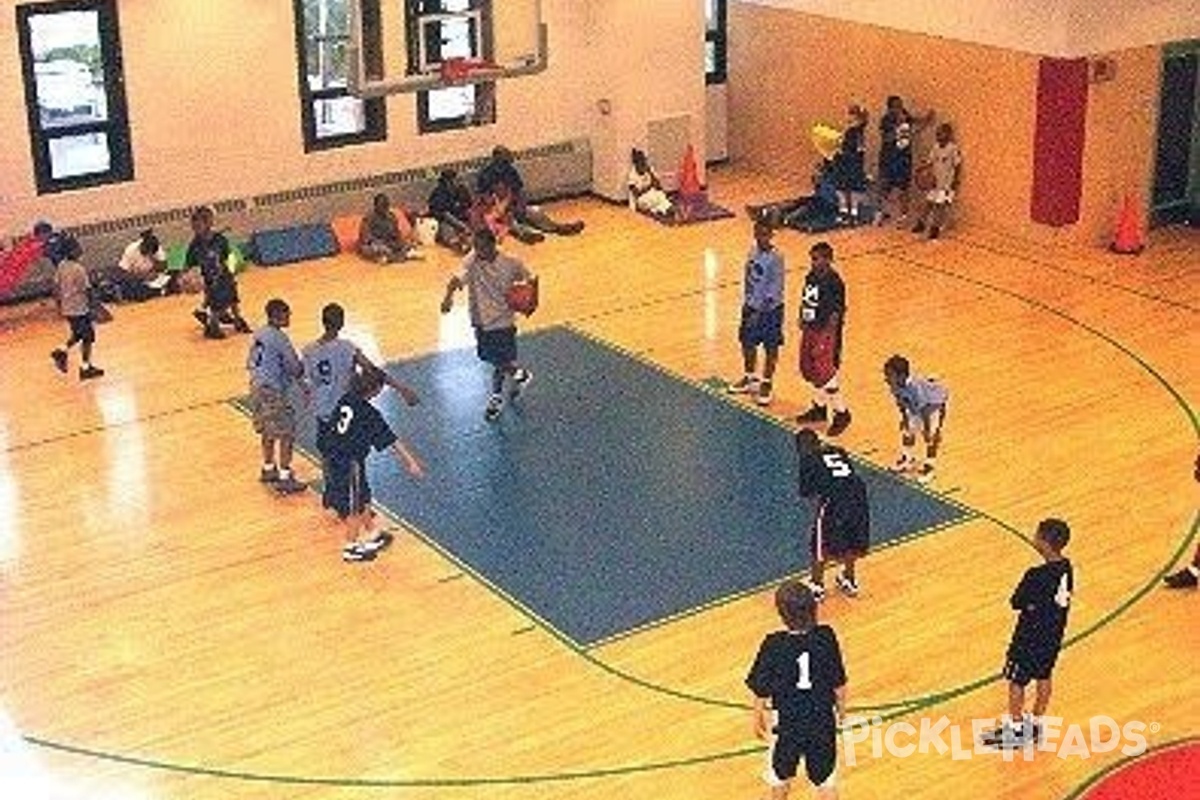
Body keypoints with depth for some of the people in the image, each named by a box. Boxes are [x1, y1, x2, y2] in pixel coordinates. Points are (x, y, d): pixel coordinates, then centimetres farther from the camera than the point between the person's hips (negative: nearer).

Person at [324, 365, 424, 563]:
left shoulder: (346, 400, 0)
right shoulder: (369, 414, -20)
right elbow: (392, 441, -17)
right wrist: (410, 462, -12)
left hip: (333, 457, 8)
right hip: (350, 463, -8)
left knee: (363, 498, 22)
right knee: (355, 508, 9)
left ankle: (371, 536, 37)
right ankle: (350, 547, 21)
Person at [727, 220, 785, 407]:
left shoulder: (776, 258, -20)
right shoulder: (753, 252, 1)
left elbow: (776, 289, -20)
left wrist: (761, 310, -23)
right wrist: (747, 303, 13)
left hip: (770, 308, -7)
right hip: (752, 305, 7)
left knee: (771, 347, 7)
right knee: (747, 342, 17)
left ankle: (767, 383, 21)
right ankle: (750, 378, 37)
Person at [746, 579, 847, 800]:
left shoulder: (774, 646, -22)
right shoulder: (826, 638, -17)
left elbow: (762, 691, -11)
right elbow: (839, 683, -5)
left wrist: (758, 718, 8)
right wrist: (841, 708, 15)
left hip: (788, 722, -1)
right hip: (822, 721, 1)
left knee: (781, 773, 25)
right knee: (826, 777, 17)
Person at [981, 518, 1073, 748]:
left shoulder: (1036, 576, -31)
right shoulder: (1066, 568, -8)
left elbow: (1016, 603, -21)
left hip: (1030, 638, -7)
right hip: (1054, 635, 7)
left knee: (1016, 681, 11)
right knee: (1044, 677, 22)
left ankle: (1015, 731, 23)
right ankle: (1034, 726, 37)